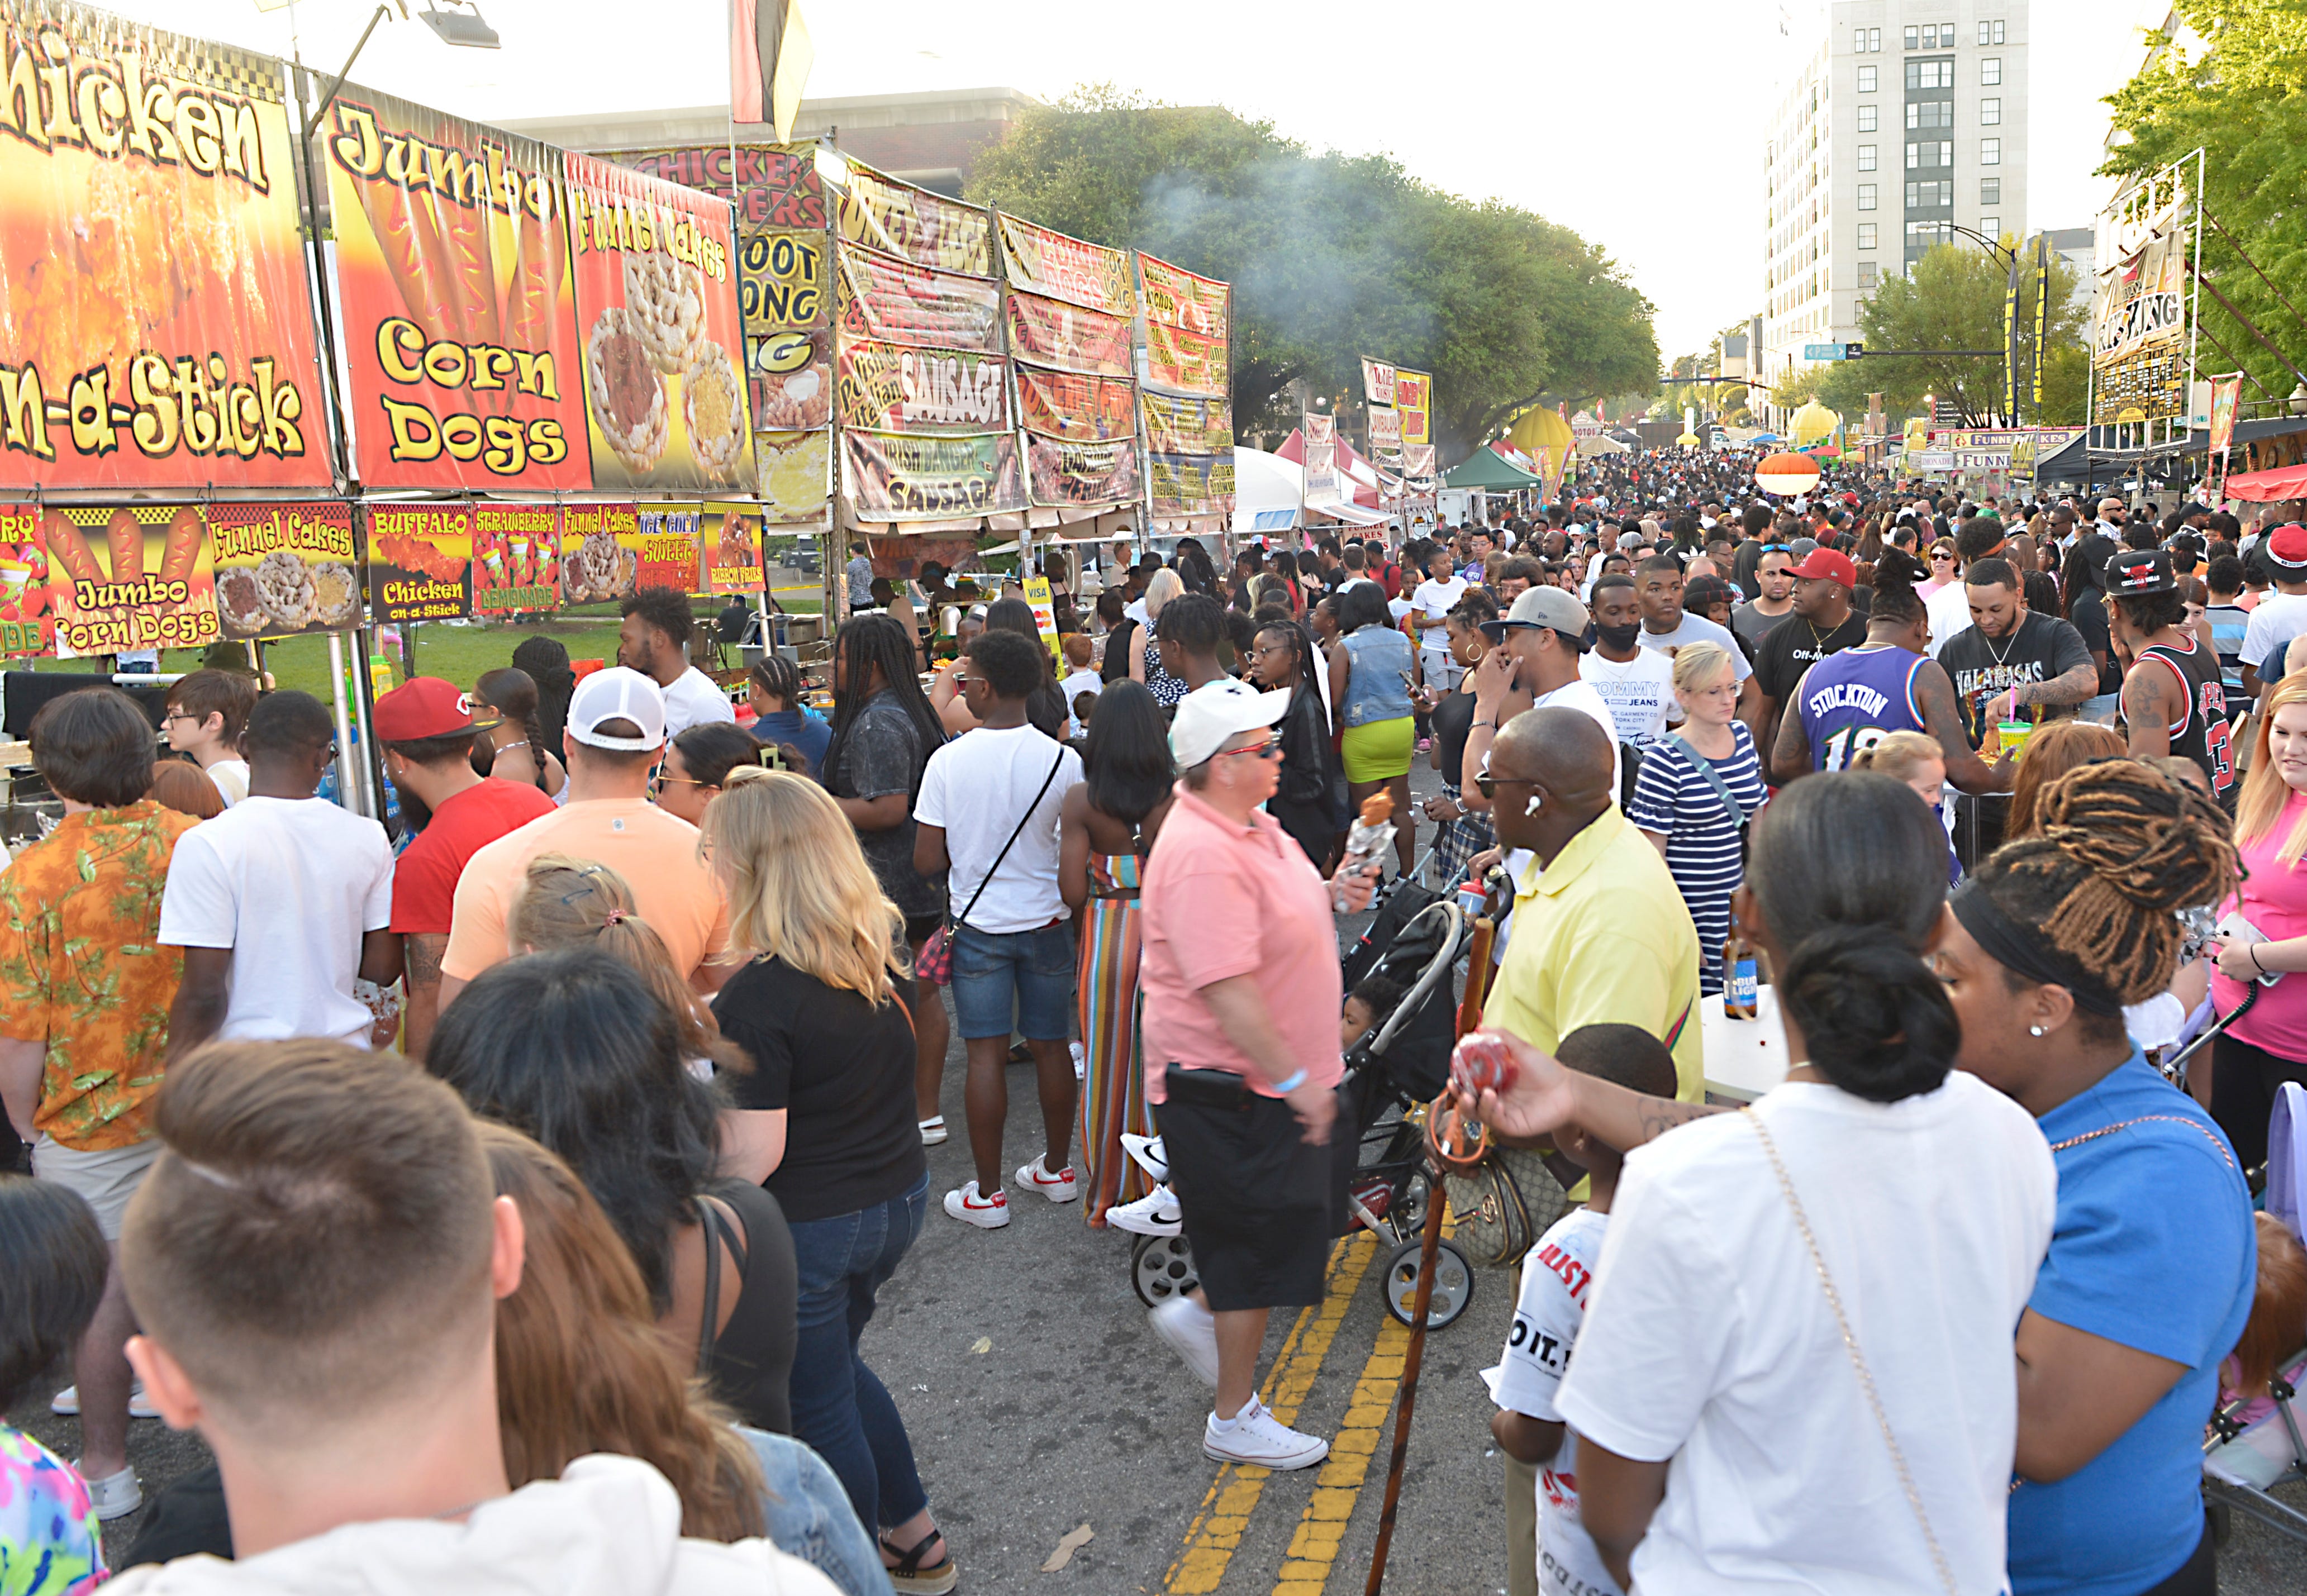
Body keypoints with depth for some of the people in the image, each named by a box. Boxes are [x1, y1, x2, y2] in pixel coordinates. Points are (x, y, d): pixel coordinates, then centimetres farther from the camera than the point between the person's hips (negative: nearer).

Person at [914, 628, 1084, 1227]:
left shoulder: (947, 761, -13)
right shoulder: (1063, 760, -10)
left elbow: (927, 860, -9)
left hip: (979, 926, -2)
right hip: (1047, 922, 2)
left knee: (986, 1056, 4)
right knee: (1050, 1047, 14)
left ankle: (987, 1194, 11)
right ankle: (1056, 1169, 29)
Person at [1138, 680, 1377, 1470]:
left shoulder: (1251, 825, 6)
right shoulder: (1201, 856, -27)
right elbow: (1227, 991, -30)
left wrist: (1330, 894, 4)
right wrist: (1296, 1080, -25)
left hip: (1276, 1074, 10)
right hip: (1232, 1087, -10)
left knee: (1302, 1216, 20)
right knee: (1258, 1245, 3)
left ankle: (1201, 1313, 35)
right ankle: (1235, 1419, 21)